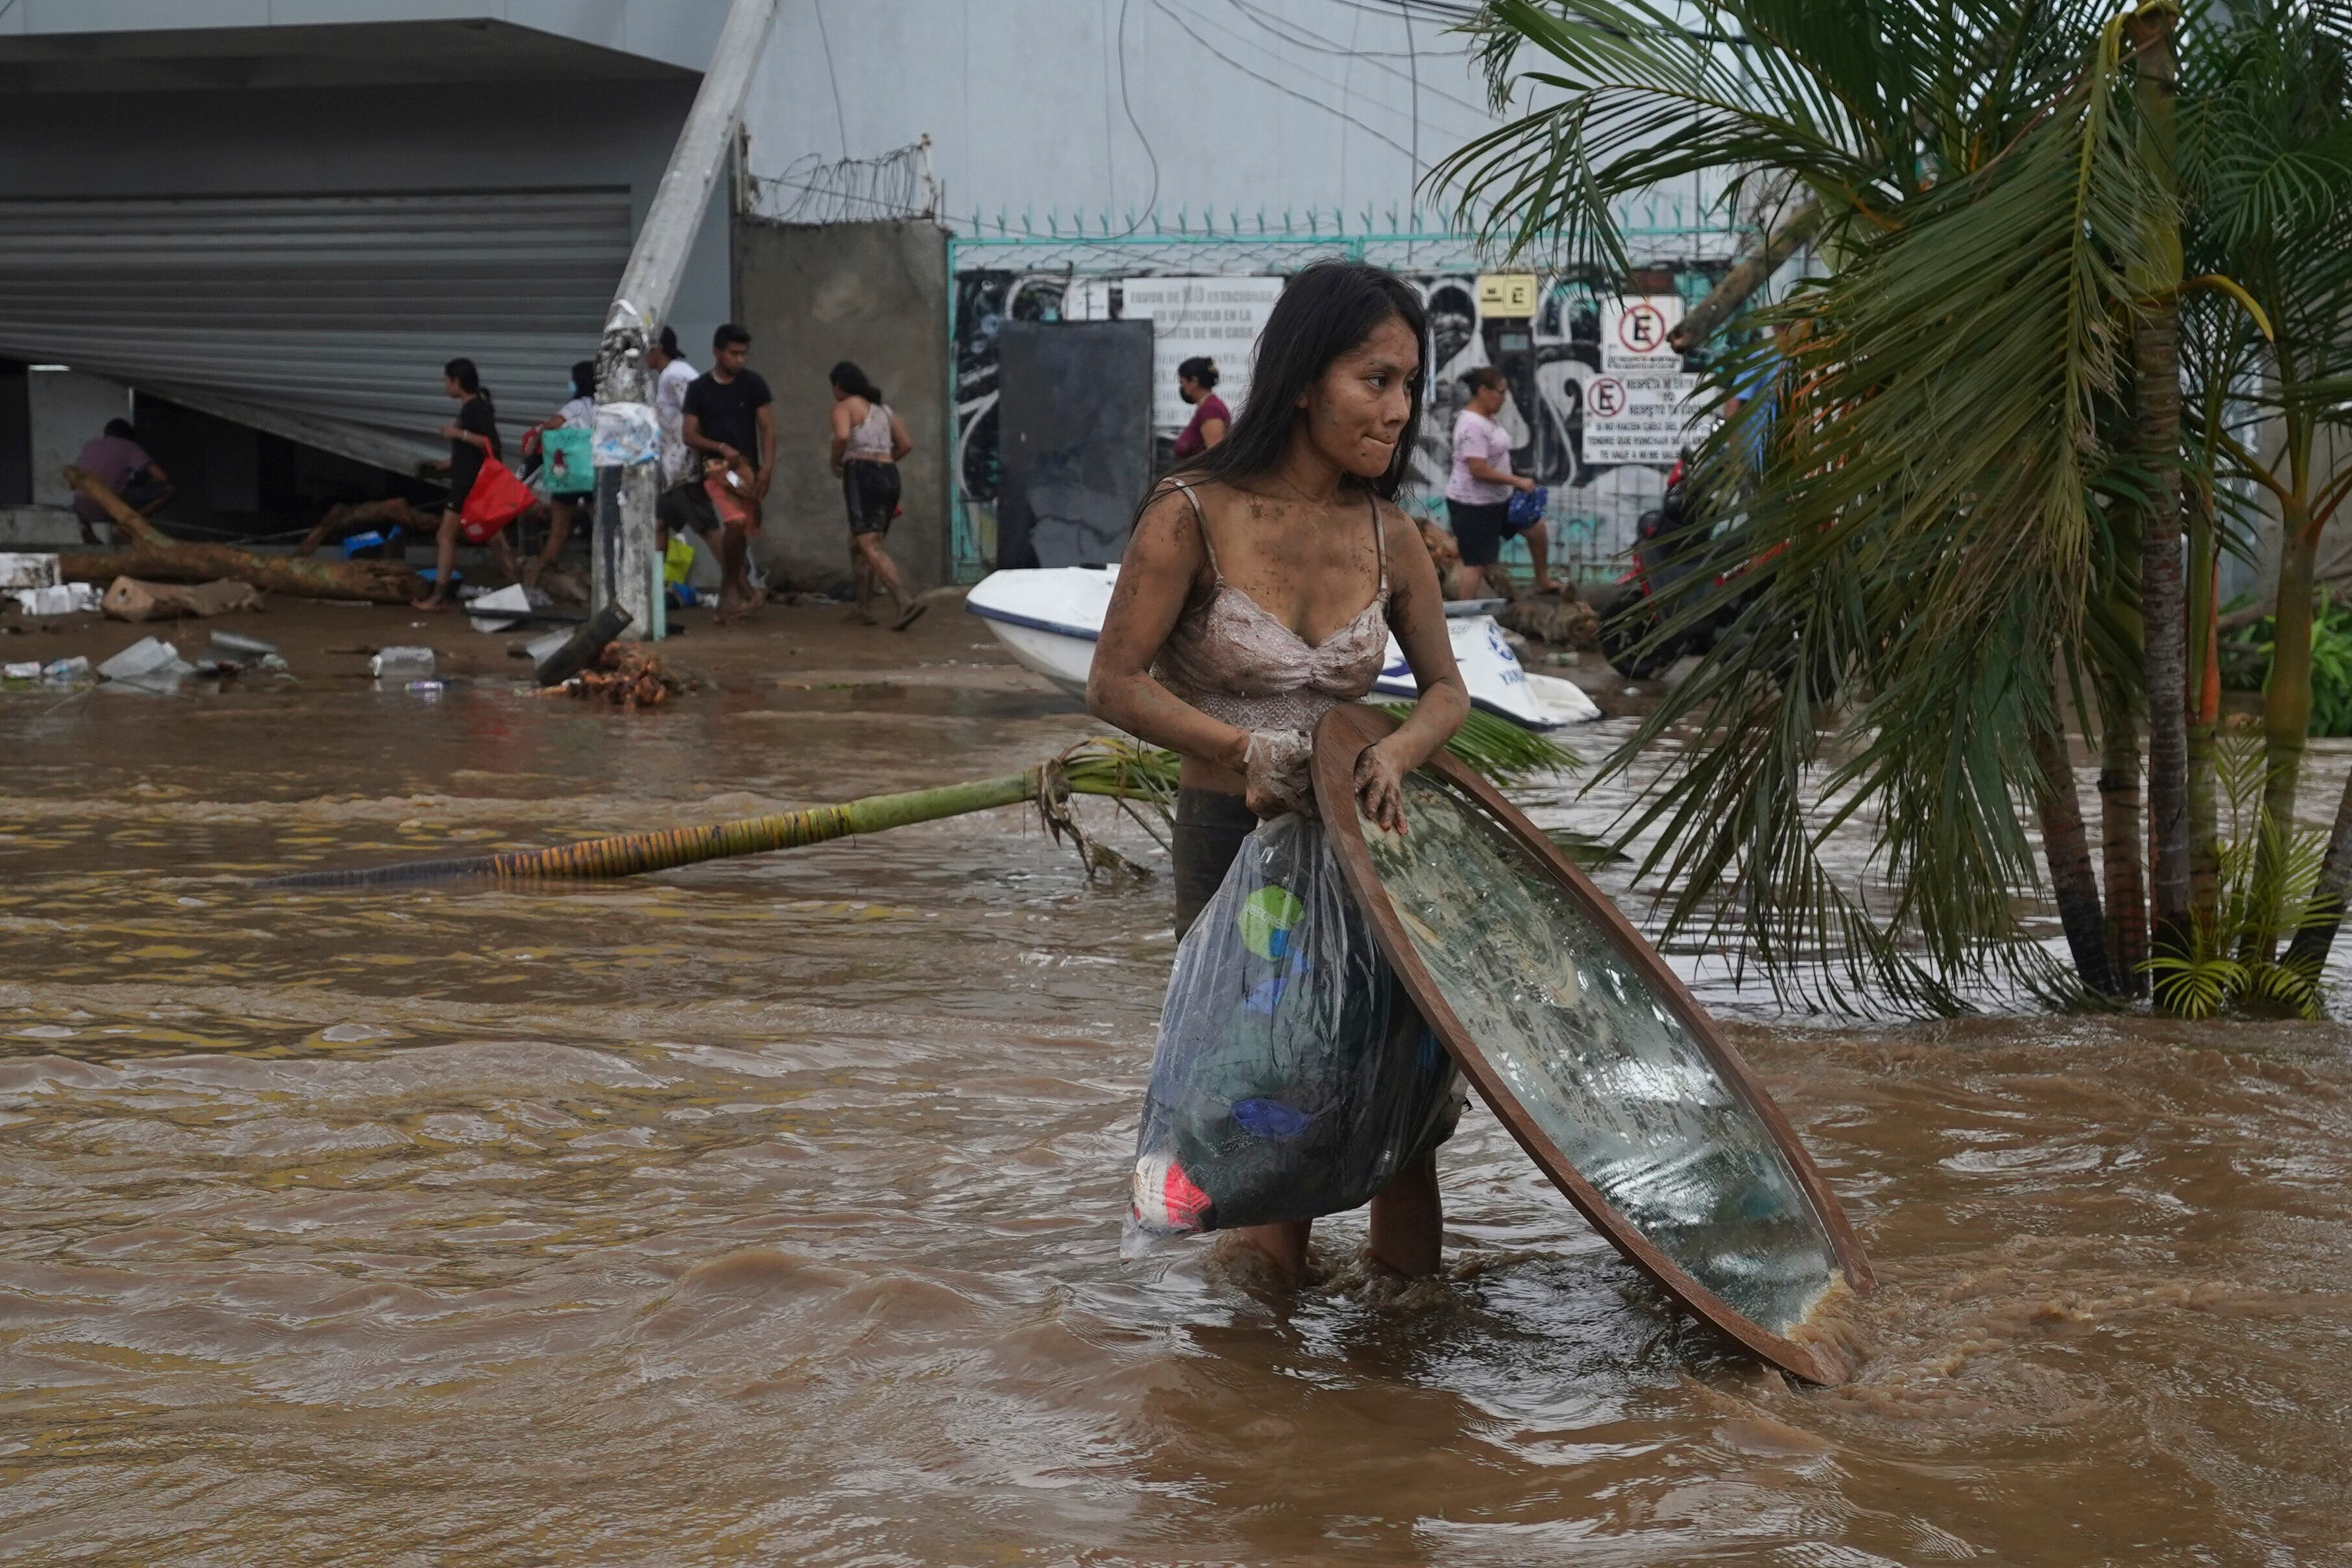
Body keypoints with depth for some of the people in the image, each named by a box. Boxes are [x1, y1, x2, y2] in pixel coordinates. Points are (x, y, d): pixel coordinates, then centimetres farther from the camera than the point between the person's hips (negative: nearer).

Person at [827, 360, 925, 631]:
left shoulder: (844, 407, 0)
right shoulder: (883, 409, 20)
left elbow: (842, 436, -20)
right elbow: (906, 444, 18)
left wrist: (836, 462, -3)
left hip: (862, 476, -8)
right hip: (889, 476, 8)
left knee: (870, 547, -14)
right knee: (858, 543, 21)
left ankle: (906, 602, -32)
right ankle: (861, 607, 21)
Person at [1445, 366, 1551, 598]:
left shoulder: (1486, 419, 7)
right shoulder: (1473, 425, -25)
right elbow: (1479, 470, -29)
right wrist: (1517, 481, -23)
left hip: (1496, 499, 10)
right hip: (1473, 504, -10)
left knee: (1536, 528, 20)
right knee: (1476, 563, -6)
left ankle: (1543, 583, 37)